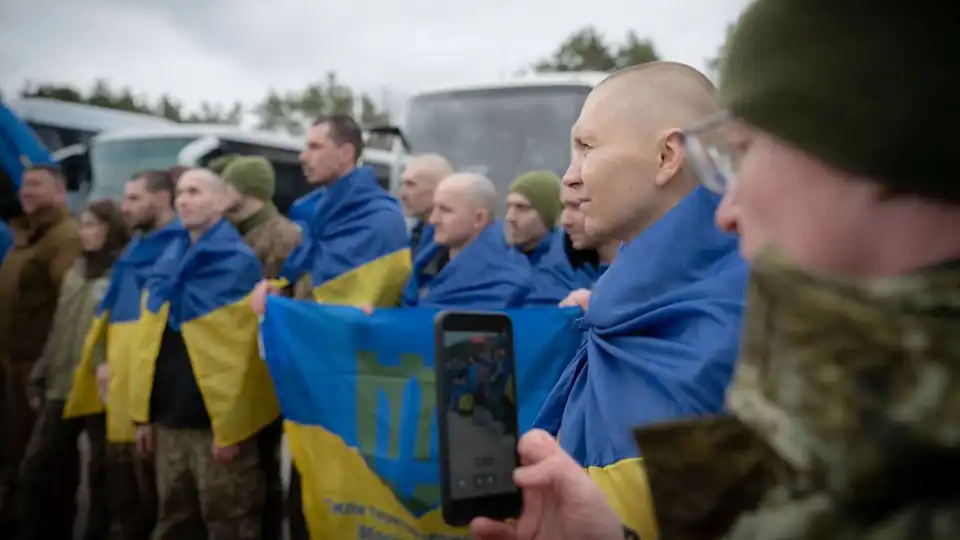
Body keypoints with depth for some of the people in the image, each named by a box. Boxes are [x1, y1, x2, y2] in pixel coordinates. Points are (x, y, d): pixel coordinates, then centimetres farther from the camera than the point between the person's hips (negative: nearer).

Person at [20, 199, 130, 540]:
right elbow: (59, 331, 19)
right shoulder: (75, 272, 17)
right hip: (62, 387, 7)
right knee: (37, 469, 9)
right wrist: (40, 380, 16)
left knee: (102, 474, 5)